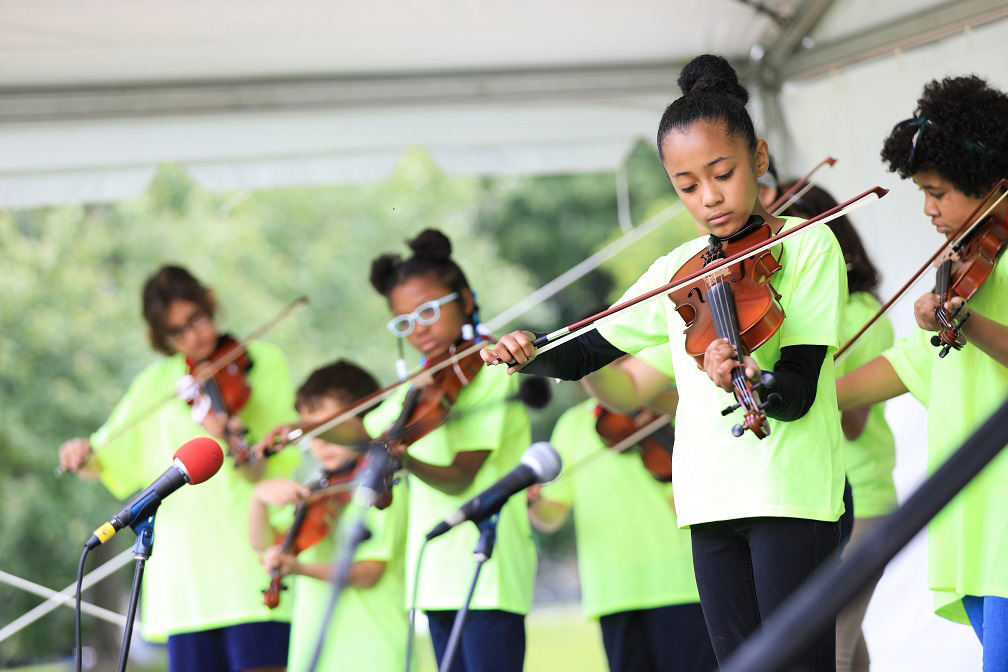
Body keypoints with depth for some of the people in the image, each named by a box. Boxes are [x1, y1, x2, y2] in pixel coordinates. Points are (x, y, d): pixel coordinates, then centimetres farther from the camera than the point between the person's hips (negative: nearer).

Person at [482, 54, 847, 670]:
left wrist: (753, 383, -35)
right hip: (710, 497, 5)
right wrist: (529, 353, -1)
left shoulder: (808, 243, -4)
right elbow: (588, 353, 20)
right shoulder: (679, 270, 13)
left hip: (790, 489, -5)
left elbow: (798, 392, -13)